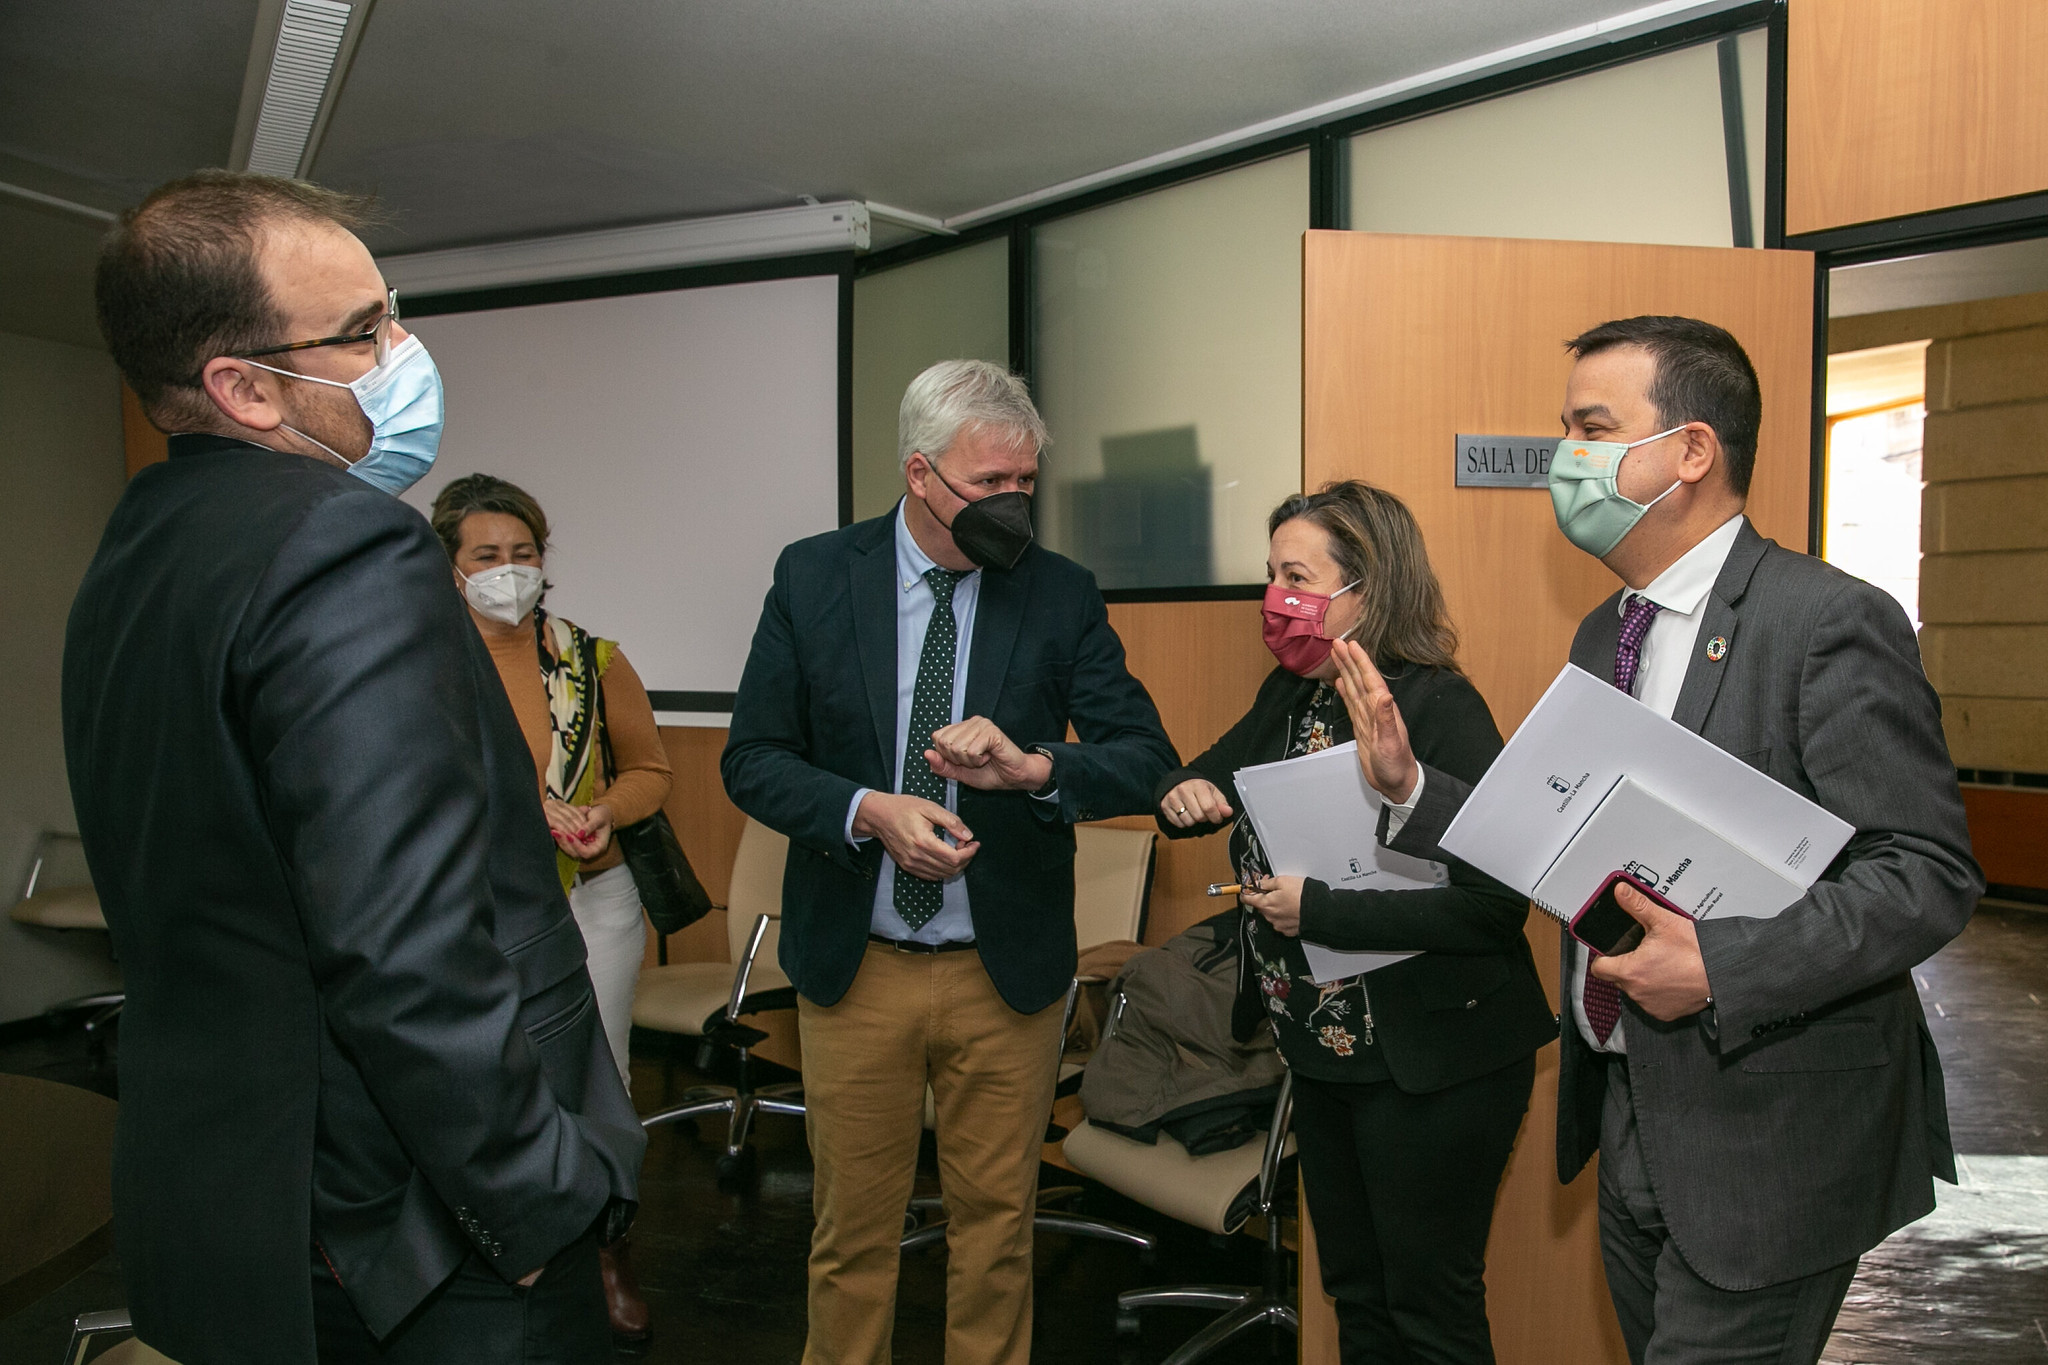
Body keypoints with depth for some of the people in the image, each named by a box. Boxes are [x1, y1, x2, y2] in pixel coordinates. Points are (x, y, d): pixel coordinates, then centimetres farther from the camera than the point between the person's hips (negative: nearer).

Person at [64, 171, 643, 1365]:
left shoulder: (130, 562, 9)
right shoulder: (349, 547, -22)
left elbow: (187, 897, 14)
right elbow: (414, 956, -29)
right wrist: (544, 1202, -18)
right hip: (421, 1241, -9)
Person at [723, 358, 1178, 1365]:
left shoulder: (1063, 594, -4)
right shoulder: (813, 577, -4)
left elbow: (1147, 761, -6)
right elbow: (751, 759, -3)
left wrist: (1032, 766, -25)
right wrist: (868, 811, -21)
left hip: (1008, 973, 1)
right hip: (853, 968, 0)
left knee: (997, 1222, 16)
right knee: (852, 1226, 15)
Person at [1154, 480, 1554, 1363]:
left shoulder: (1440, 708, -21)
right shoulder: (1289, 696, 3)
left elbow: (1494, 900, -29)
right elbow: (1208, 779, 16)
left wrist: (1319, 909, -27)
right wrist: (1184, 795, -8)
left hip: (1431, 1067, -8)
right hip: (1321, 1056, 8)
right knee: (1352, 1290, 23)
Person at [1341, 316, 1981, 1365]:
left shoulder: (1832, 625, -17)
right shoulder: (1602, 635, 8)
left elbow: (1930, 873, -19)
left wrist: (1721, 965, -28)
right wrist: (1410, 785, -2)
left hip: (1764, 1138, -8)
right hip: (1629, 1121, 8)